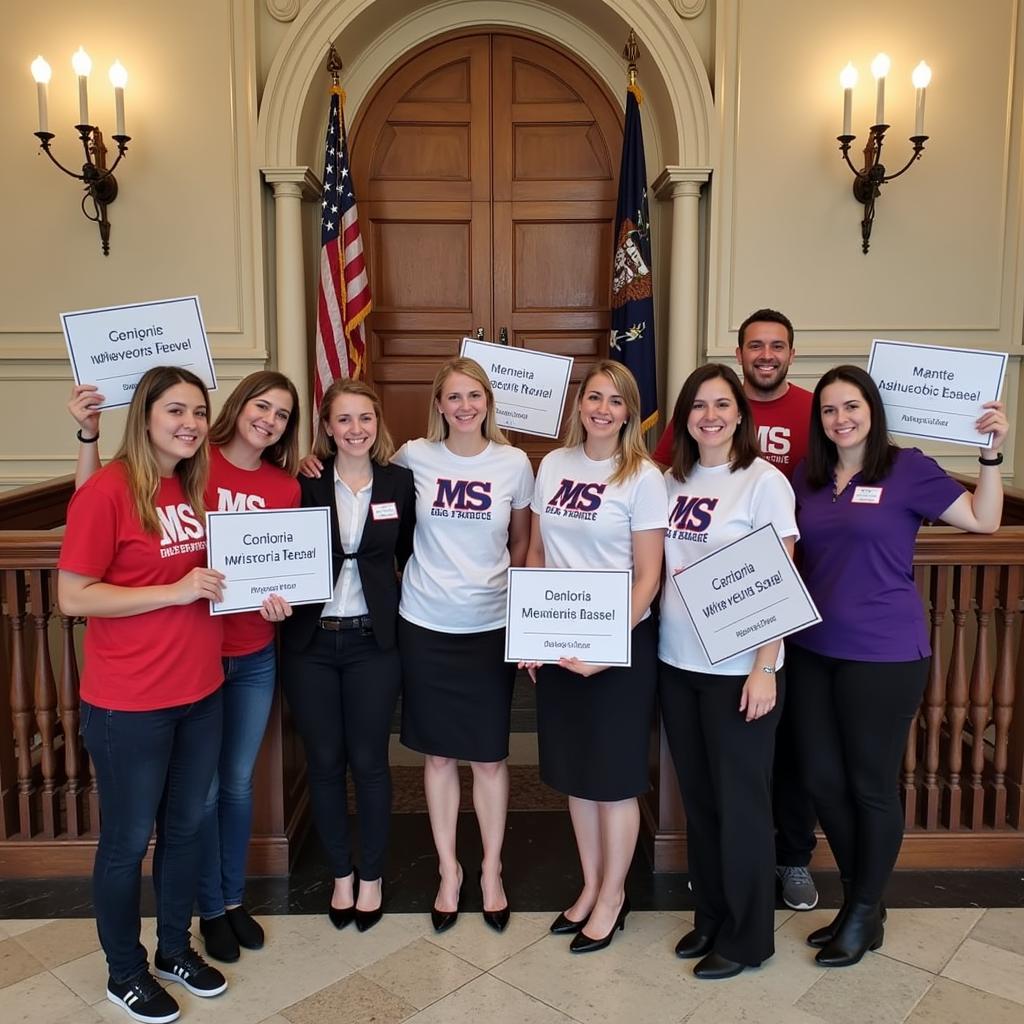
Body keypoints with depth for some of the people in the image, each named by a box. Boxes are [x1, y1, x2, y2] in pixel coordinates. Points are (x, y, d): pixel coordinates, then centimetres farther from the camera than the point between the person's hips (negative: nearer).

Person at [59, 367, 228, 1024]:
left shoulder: (197, 487, 4)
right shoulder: (107, 491, -16)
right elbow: (73, 596, -17)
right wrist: (175, 591, -23)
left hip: (200, 691, 7)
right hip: (129, 704, -6)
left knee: (188, 826, 19)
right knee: (128, 839, 12)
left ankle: (176, 948, 41)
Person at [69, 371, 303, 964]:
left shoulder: (286, 486, 0)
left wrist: (280, 599, -14)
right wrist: (89, 435, -23)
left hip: (254, 658, 3)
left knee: (238, 782, 18)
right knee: (202, 789, 10)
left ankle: (235, 898, 38)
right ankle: (210, 909, 32)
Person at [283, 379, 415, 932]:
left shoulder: (400, 482, 0)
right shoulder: (304, 482, -3)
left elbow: (411, 556, 6)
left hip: (373, 641, 0)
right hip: (310, 641, 0)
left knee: (369, 761, 8)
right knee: (324, 762, 11)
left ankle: (372, 875, 29)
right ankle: (341, 873, 32)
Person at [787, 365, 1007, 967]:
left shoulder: (907, 469, -5)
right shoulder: (806, 480, 8)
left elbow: (983, 520, -3)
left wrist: (992, 453, -13)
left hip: (883, 656, -5)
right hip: (814, 651, 5)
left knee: (872, 785, 8)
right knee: (823, 780, 11)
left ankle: (865, 914, 27)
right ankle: (860, 898, 32)